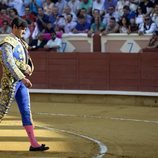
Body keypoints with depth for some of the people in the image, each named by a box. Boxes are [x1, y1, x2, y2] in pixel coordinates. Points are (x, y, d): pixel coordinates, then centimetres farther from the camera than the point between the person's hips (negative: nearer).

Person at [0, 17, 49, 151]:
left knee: (26, 111, 4)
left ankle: (34, 144, 3)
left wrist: (29, 69, -5)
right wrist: (22, 78, -29)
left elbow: (28, 61, 20)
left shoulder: (21, 43, 17)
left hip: (21, 81, 8)